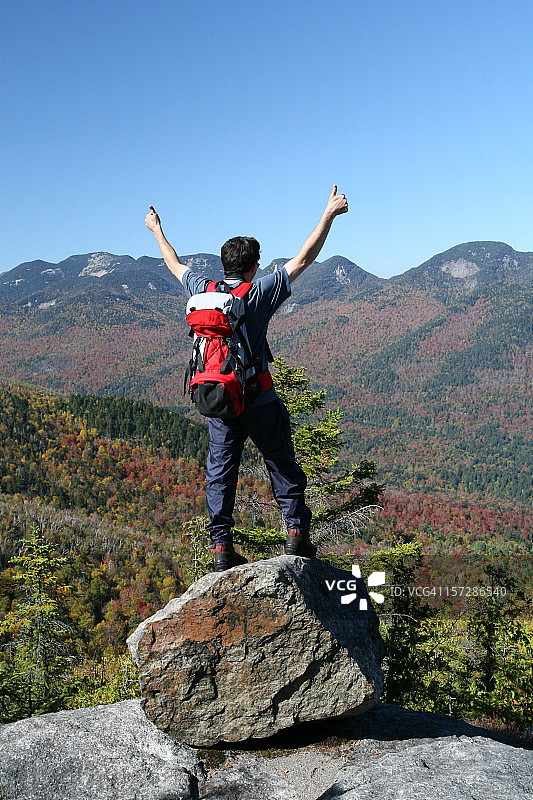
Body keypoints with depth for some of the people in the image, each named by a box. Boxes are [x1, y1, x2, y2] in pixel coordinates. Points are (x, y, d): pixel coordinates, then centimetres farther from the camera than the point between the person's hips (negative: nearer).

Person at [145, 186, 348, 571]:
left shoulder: (203, 290, 4)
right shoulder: (259, 293, -8)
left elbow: (176, 264, 22)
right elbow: (303, 258, -7)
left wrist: (157, 231, 39)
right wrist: (329, 214, -1)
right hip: (259, 401, -4)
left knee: (220, 473, 9)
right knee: (283, 466, 9)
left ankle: (222, 546, 9)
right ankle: (296, 532, 7)